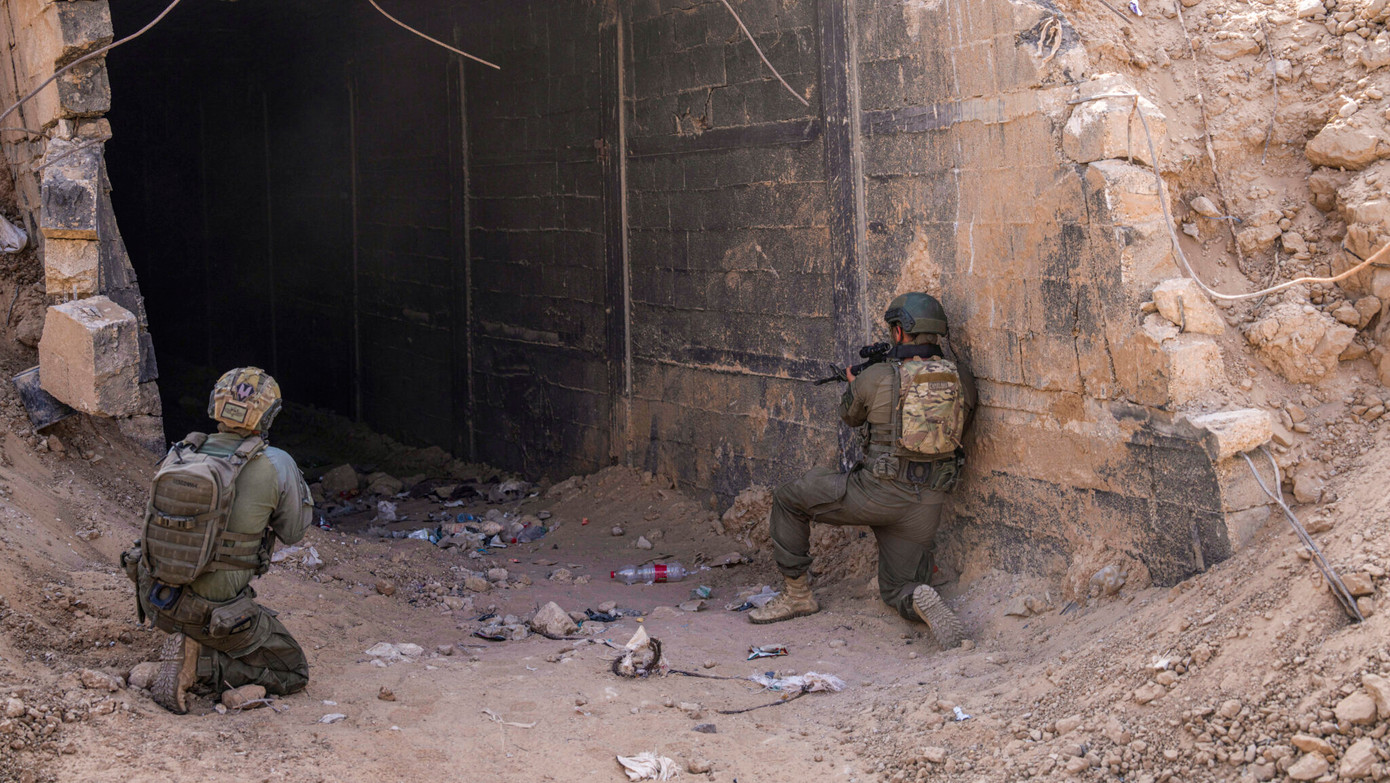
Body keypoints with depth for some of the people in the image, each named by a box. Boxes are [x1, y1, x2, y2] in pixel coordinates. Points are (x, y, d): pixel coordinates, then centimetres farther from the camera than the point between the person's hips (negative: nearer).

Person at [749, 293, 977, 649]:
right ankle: (922, 602, -18)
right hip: (928, 501, 4)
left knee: (788, 500, 16)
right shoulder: (962, 380, 2)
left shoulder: (875, 378, -8)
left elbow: (851, 415, 13)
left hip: (878, 492, -4)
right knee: (898, 589, 19)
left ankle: (798, 593, 21)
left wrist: (853, 384, 37)